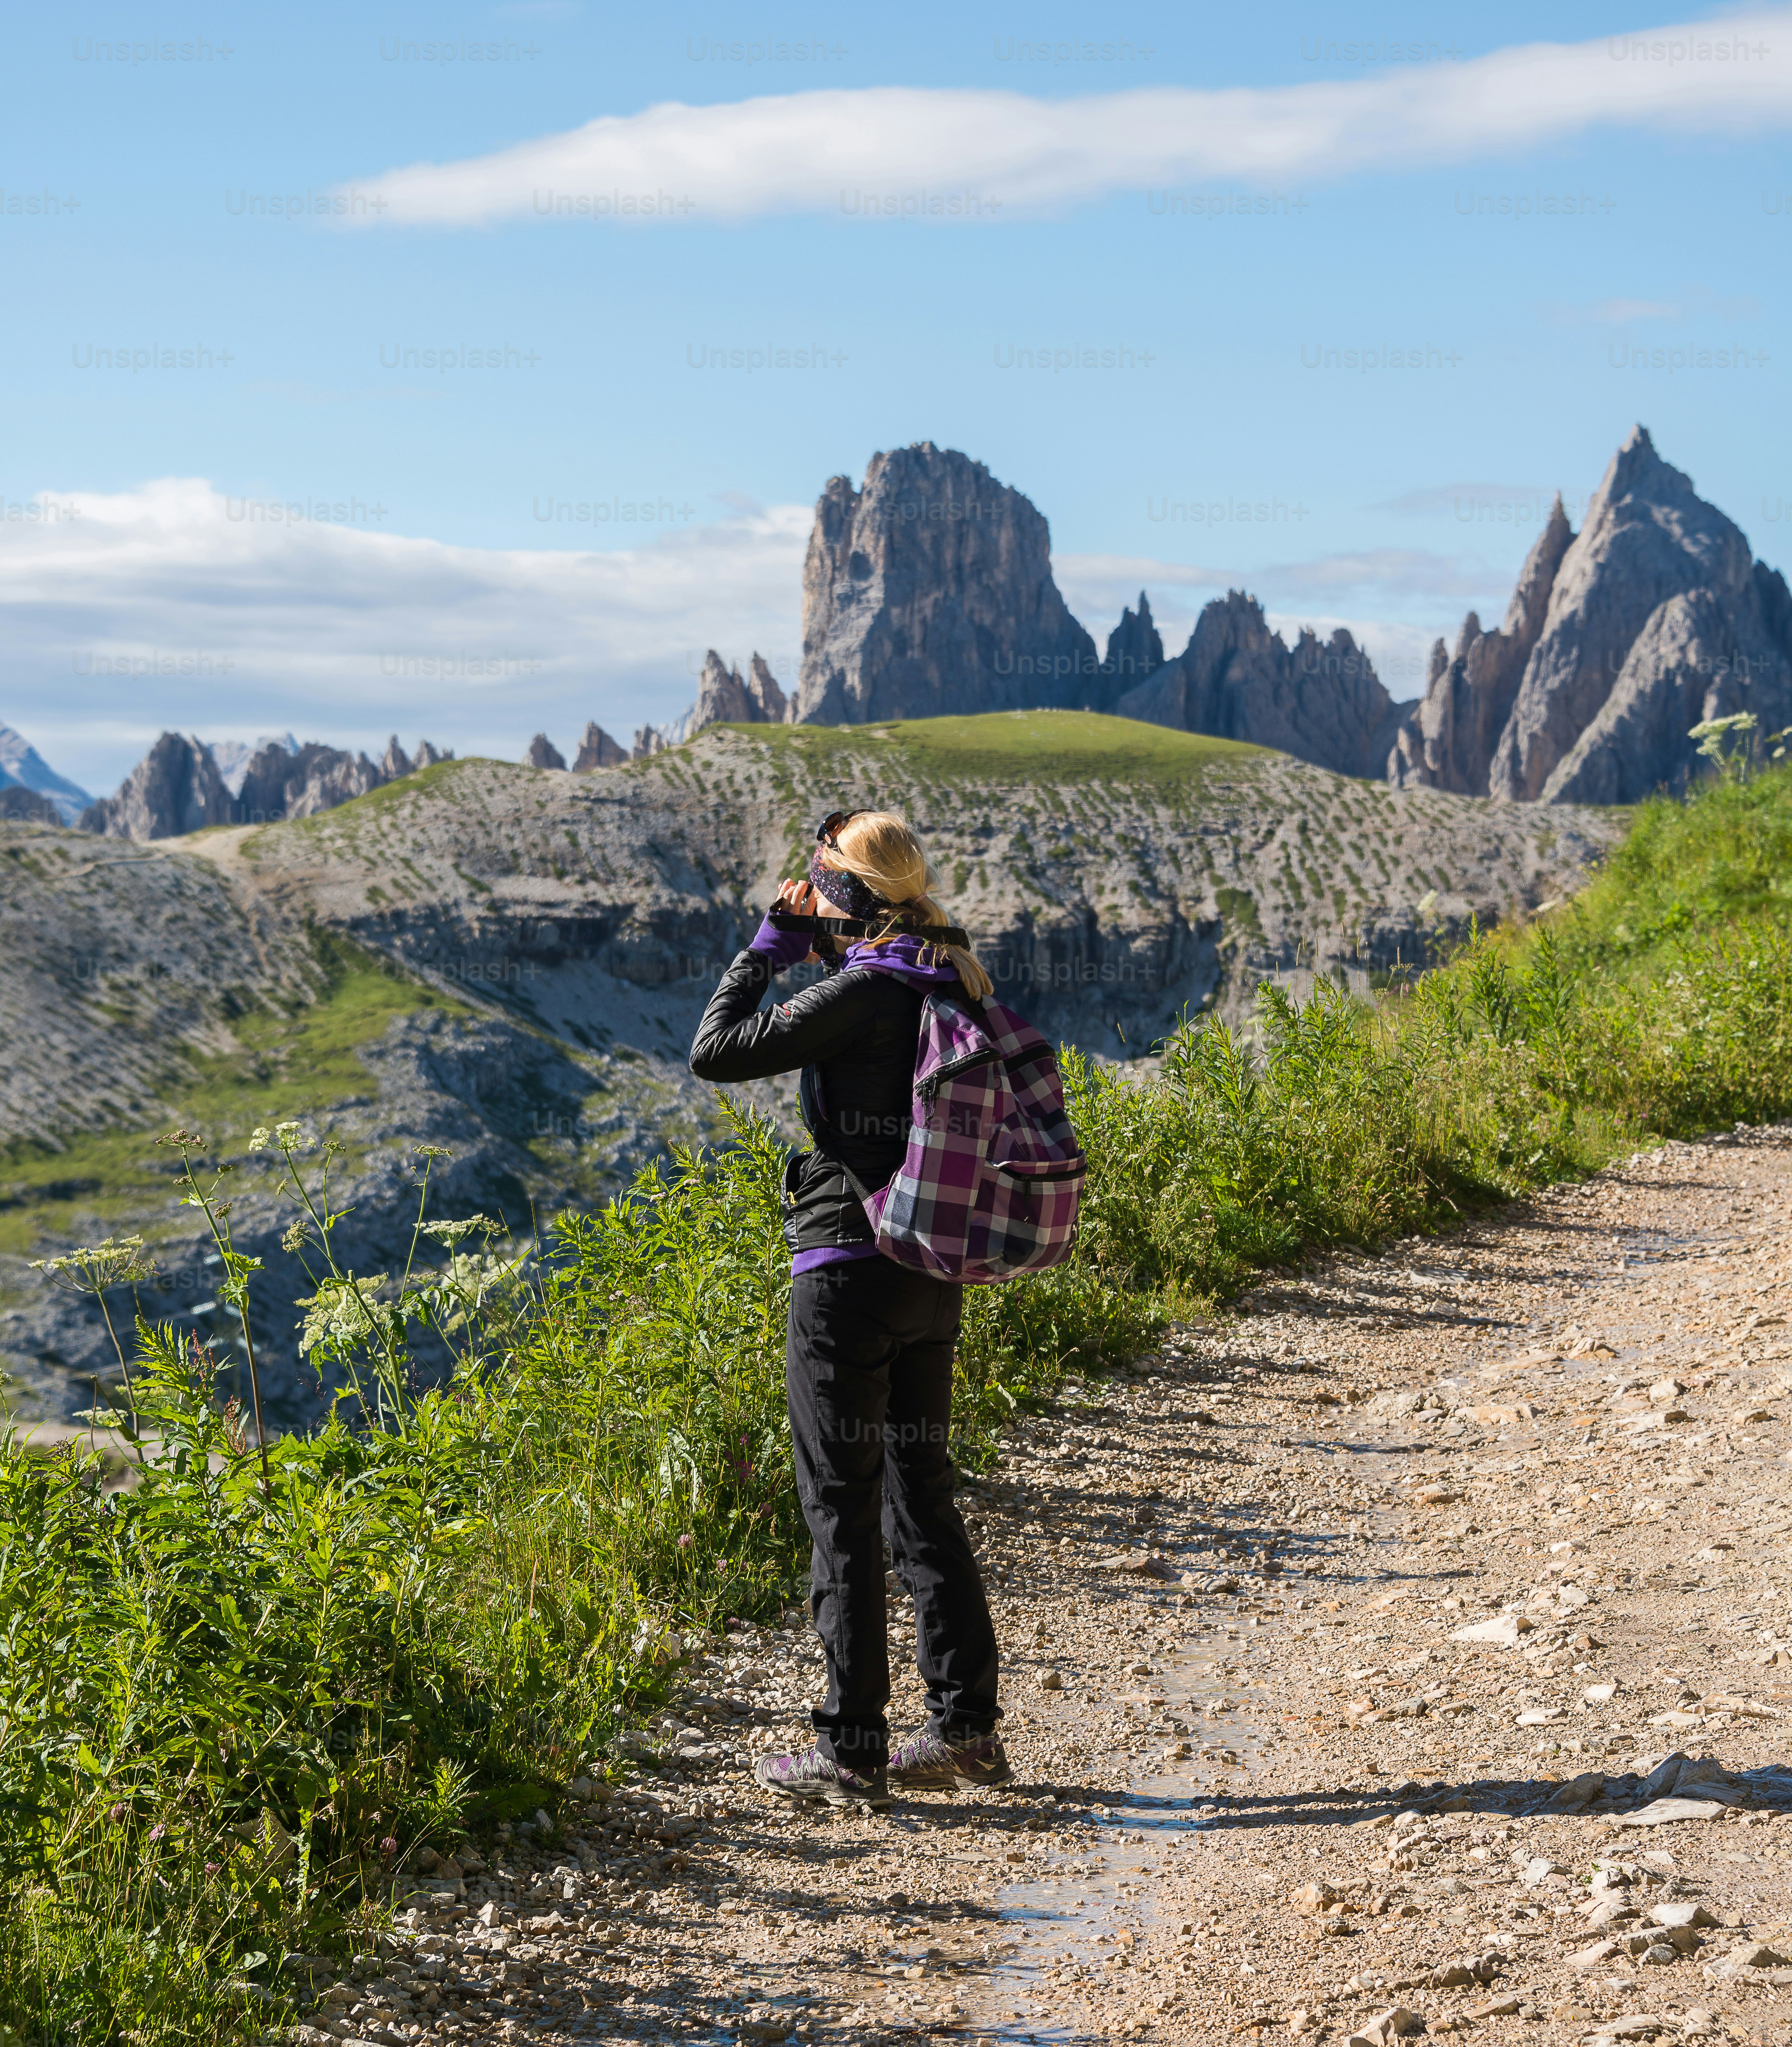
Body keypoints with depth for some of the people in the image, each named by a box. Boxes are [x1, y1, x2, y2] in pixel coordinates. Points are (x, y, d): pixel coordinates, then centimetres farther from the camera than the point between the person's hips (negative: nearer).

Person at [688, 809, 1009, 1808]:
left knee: (843, 1510, 0)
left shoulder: (861, 992, -16)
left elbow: (717, 1052, -15)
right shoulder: (953, 985, 8)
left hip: (849, 1274, -8)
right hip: (933, 1277, 8)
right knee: (924, 1499, 15)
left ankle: (853, 1751, 6)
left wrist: (768, 949, -3)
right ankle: (967, 1727, 21)